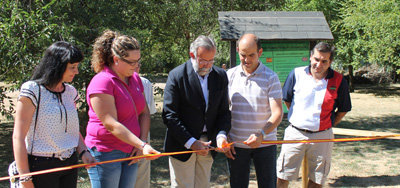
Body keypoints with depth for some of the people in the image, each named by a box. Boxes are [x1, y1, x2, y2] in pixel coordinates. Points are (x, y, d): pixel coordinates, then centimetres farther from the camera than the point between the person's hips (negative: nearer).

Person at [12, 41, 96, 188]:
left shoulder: (70, 92, 9)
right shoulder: (32, 90, -10)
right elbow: (18, 137, -12)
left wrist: (83, 152, -2)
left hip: (70, 164, 6)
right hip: (41, 166, -6)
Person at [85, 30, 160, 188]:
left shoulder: (135, 78, 9)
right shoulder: (102, 82, -16)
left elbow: (144, 113, 11)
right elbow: (111, 124, -22)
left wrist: (142, 143, -4)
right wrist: (142, 145, -27)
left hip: (130, 152, 7)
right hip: (105, 153, -7)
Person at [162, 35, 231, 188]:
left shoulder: (220, 75, 2)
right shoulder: (177, 75, -12)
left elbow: (224, 112, 5)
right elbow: (169, 116, -13)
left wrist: (221, 135, -14)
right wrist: (191, 142, -19)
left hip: (207, 144, 4)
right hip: (182, 145, -4)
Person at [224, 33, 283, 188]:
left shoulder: (270, 78, -5)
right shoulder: (230, 75, 2)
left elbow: (277, 113, -12)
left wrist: (261, 135, -27)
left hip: (265, 143, -2)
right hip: (236, 145, 2)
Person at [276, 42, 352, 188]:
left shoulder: (339, 81, -5)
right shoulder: (297, 74, -4)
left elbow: (343, 109, 8)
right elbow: (287, 99, 11)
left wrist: (329, 124, 4)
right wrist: (296, 118, 10)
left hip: (322, 137, 0)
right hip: (295, 133, 0)